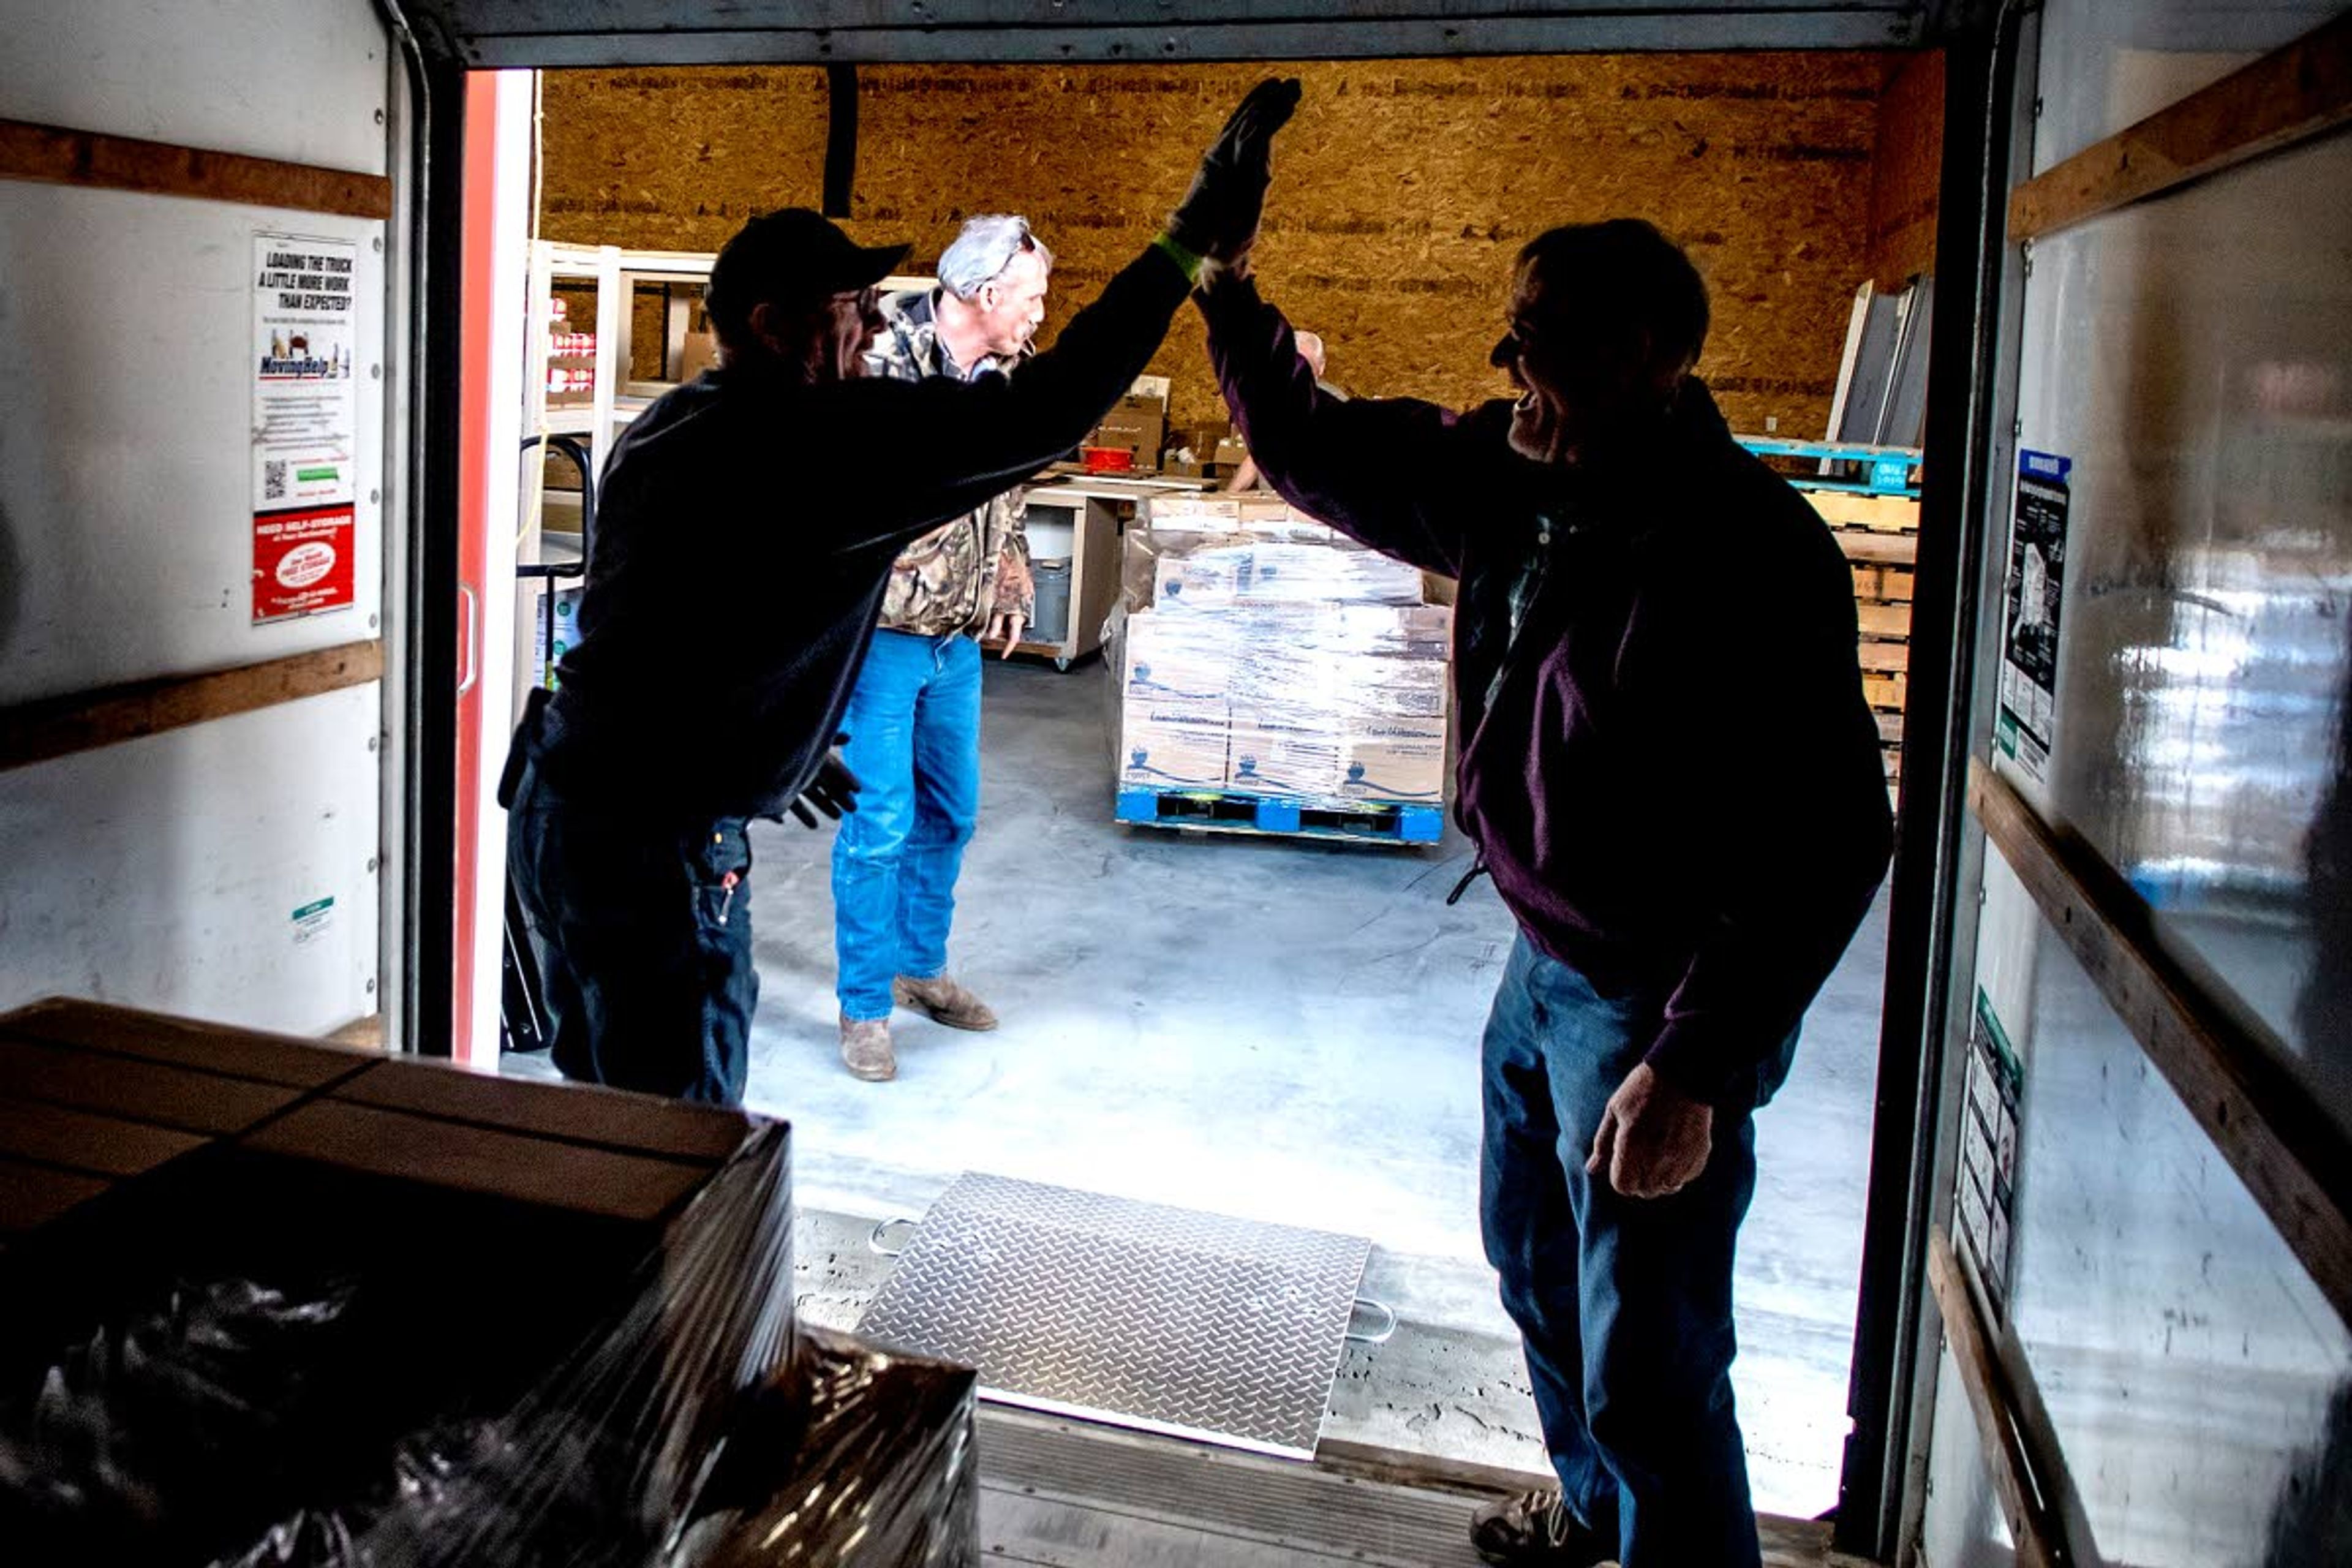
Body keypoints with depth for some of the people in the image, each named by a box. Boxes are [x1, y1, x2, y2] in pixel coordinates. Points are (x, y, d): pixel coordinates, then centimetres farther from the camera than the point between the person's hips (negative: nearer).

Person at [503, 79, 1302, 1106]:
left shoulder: (669, 430, 10)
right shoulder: (810, 440, -19)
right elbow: (1038, 419, -26)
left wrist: (785, 744, 29)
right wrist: (1191, 241, -22)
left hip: (565, 802, 10)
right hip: (653, 846, -10)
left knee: (602, 1113, 23)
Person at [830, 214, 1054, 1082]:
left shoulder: (1009, 374, 5)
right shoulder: (877, 361, -19)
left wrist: (1012, 587, 13)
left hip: (960, 638, 7)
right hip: (881, 630, -7)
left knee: (949, 812, 17)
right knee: (880, 822, -3)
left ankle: (920, 964, 36)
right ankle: (865, 1007, 12)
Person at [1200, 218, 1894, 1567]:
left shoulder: (1751, 554, -26)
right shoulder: (1524, 483, -1)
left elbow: (1825, 843, -28)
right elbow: (1326, 454, 13)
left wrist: (1696, 1068, -30)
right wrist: (1229, 296, 4)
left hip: (1655, 1003, -9)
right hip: (1544, 965, 10)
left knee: (1649, 1375, -2)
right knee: (1535, 1261, 28)